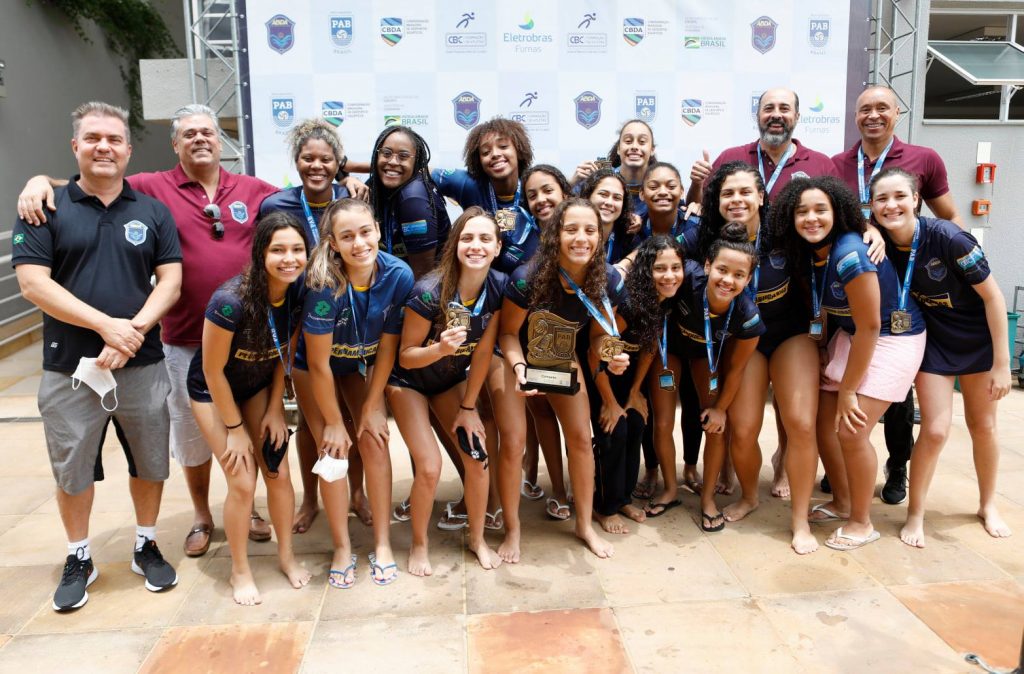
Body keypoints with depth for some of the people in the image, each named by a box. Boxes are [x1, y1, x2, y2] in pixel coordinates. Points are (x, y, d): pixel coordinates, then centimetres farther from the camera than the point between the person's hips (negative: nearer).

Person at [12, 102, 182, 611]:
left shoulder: (152, 211, 6)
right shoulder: (45, 209, 1)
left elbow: (170, 280, 0)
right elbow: (33, 283, -8)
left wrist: (134, 330, -15)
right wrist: (106, 324, -17)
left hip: (142, 365, 1)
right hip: (69, 369, -1)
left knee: (150, 461, 11)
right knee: (71, 468, 11)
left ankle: (146, 546, 31)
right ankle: (79, 559, 30)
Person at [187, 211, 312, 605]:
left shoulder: (299, 292, -20)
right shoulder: (231, 300, -35)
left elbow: (286, 352, -4)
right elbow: (213, 371, -23)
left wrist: (275, 408, -3)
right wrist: (235, 428, -13)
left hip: (261, 386, 4)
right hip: (214, 391, -4)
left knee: (279, 473, 1)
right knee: (243, 483, -6)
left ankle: (286, 555, 25)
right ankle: (240, 570, 17)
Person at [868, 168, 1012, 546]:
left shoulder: (948, 238, -26)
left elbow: (993, 297, -18)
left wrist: (1002, 363, -15)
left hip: (979, 338, -1)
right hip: (933, 340, 1)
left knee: (982, 427, 13)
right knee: (935, 430, -6)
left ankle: (988, 505, 36)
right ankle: (915, 514, 13)